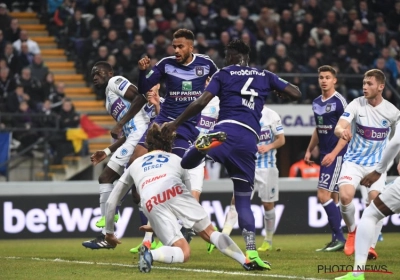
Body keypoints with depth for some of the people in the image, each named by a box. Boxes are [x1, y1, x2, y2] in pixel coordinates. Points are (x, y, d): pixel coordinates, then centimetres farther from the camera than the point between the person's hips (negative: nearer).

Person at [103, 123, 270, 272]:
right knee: (209, 233, 11)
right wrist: (157, 226, 52)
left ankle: (148, 252, -25)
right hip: (174, 191, 0)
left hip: (150, 204, 1)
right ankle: (247, 262, -5)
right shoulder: (176, 160, 37)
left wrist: (109, 232, 50)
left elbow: (111, 202, 38)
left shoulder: (135, 164, 38)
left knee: (184, 253, 2)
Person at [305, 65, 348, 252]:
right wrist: (309, 150, 17)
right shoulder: (317, 103, 13)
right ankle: (337, 240, 12)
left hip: (336, 155, -8)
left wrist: (334, 153, -22)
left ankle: (339, 238, -9)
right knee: (332, 198, 8)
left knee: (323, 195, -14)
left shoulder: (339, 101, -11)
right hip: (325, 155, 8)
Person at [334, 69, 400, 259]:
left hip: (377, 164, 1)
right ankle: (352, 231, 7)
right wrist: (341, 130, -48)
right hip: (353, 160, -1)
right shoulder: (357, 105, -11)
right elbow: (339, 127, -24)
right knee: (345, 196, -21)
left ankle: (370, 245, 0)